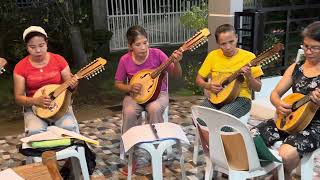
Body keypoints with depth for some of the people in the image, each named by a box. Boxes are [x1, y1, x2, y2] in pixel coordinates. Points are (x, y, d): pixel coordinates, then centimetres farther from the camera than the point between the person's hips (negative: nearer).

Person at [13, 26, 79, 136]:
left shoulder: (59, 60, -1)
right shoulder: (21, 67, -3)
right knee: (35, 131, -31)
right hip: (34, 107, 0)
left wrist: (72, 85, -21)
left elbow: (69, 84, 4)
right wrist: (36, 100, -22)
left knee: (69, 127, -29)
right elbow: (18, 98, -3)